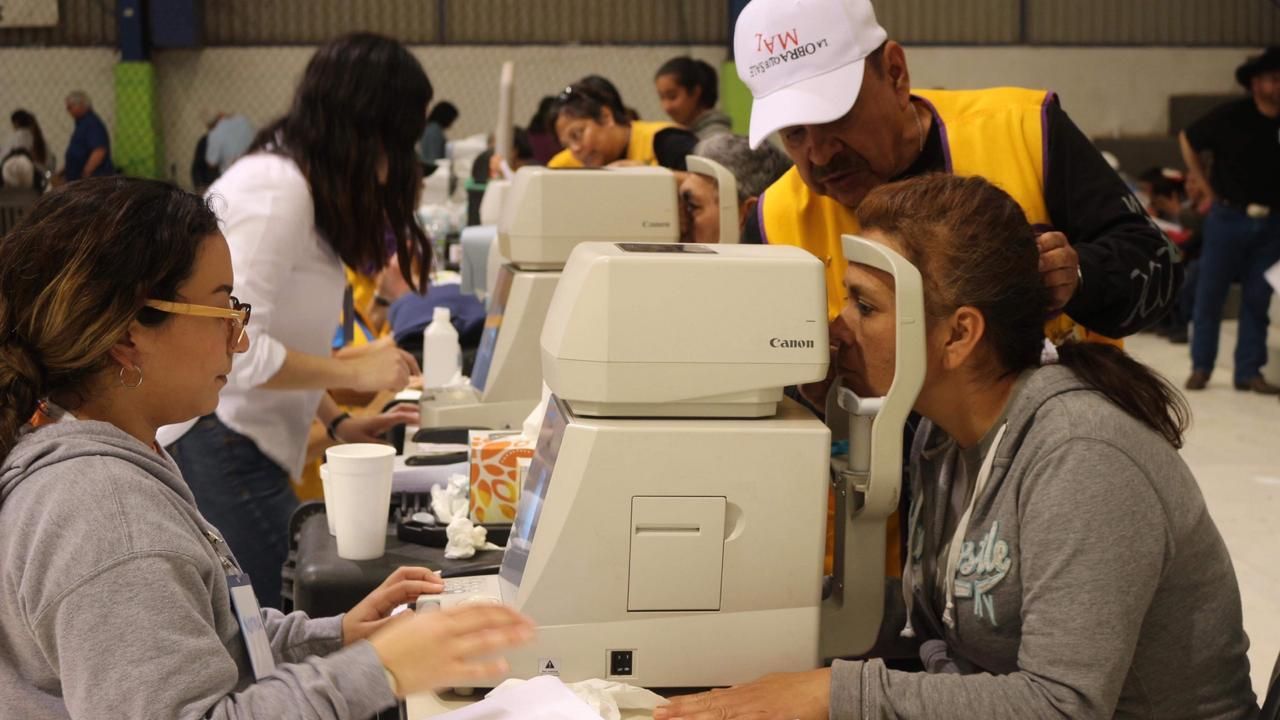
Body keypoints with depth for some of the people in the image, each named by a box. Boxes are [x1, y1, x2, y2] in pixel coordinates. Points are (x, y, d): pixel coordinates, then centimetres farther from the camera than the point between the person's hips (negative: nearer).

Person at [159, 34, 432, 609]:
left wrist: (336, 422, 11)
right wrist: (352, 372, -14)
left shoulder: (291, 180, 14)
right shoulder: (277, 189, -16)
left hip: (238, 448, 10)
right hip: (219, 450, -10)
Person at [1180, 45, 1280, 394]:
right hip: (1228, 218, -2)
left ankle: (1249, 371, 14)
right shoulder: (1231, 117, -9)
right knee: (1209, 293, 2)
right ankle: (1200, 367, 13)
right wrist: (1209, 188, 4)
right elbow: (1188, 141, 7)